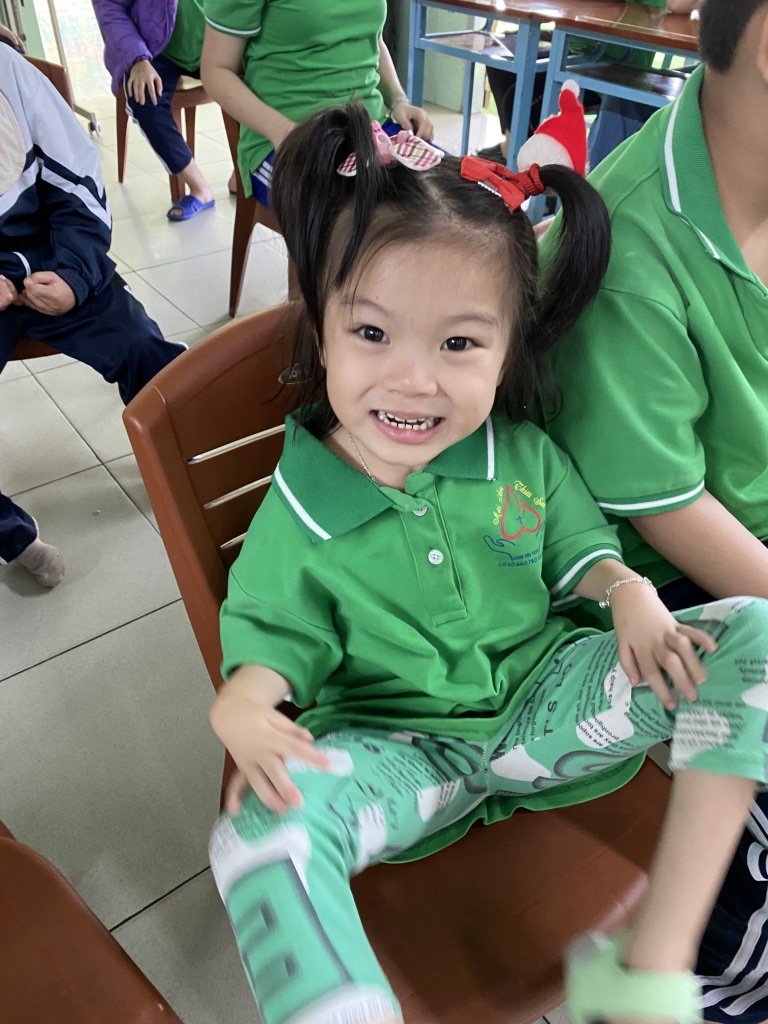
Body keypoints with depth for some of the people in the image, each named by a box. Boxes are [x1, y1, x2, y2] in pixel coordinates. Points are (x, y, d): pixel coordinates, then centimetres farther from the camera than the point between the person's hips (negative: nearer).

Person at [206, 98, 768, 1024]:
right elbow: (272, 642, -3)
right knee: (258, 830, -33)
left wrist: (628, 593, -10)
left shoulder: (524, 455, -3)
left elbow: (576, 547, 11)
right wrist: (243, 712, -24)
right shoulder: (295, 516, -10)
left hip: (545, 704, 4)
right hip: (401, 754, -3)